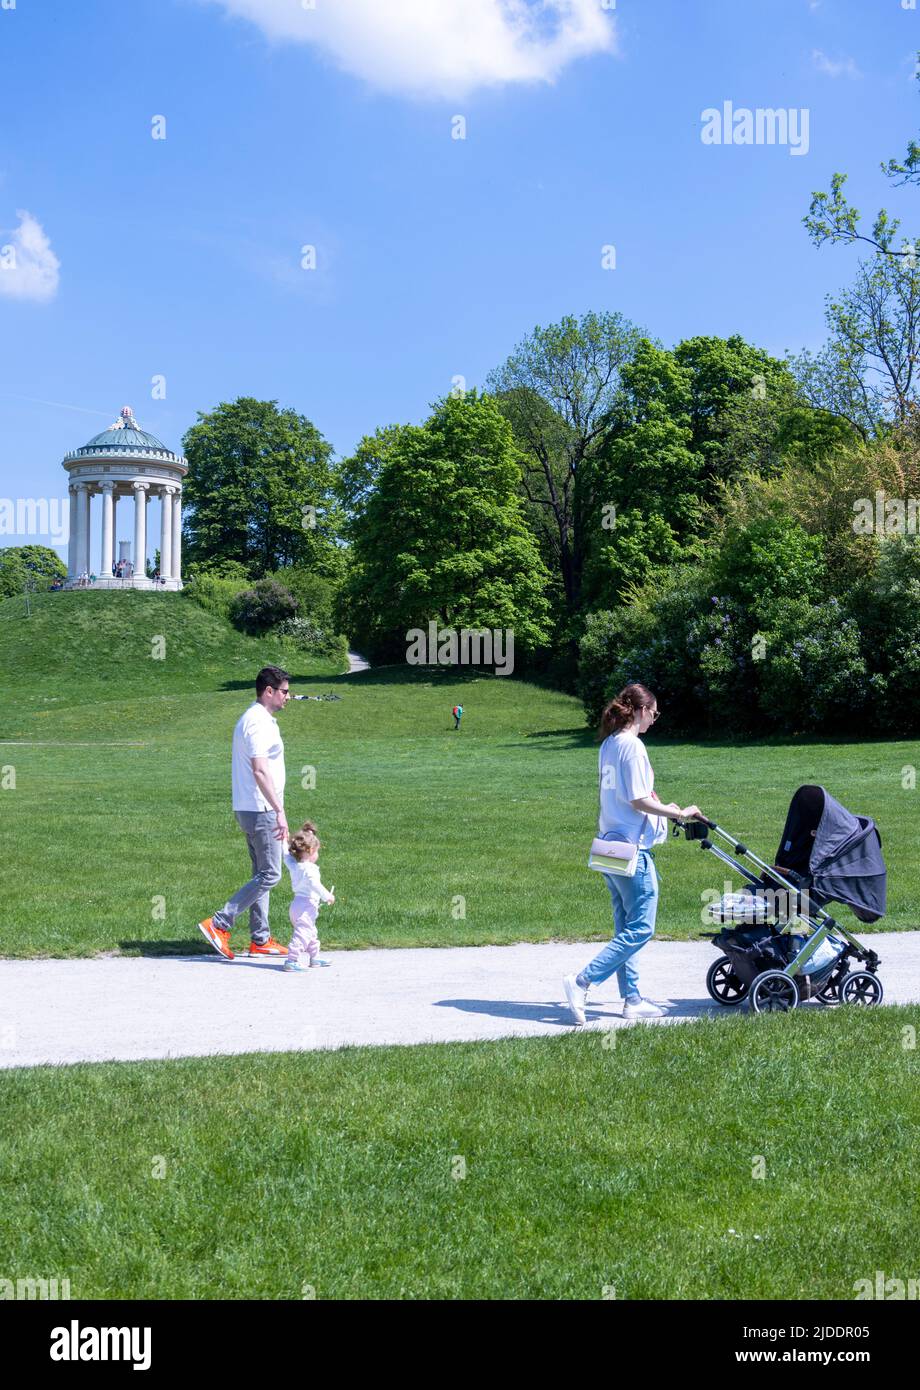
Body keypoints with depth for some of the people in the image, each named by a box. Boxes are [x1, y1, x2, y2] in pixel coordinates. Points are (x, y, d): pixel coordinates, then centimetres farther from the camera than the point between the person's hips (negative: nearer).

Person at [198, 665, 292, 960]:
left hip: (249, 809, 10)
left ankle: (260, 940, 16)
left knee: (262, 874, 12)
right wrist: (279, 811, -26)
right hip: (260, 811, -10)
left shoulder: (251, 719, 16)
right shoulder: (259, 723, -17)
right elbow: (260, 771, -25)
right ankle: (219, 924, -8)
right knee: (269, 875, -7)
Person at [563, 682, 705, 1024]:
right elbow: (639, 801, -19)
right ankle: (582, 981, -9)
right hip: (632, 848, -10)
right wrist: (679, 813, -9)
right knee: (641, 928, -5)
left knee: (626, 928, 14)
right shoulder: (632, 746, -15)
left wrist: (661, 807, 18)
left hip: (610, 845, 10)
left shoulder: (608, 744, 12)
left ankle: (632, 1000, 18)